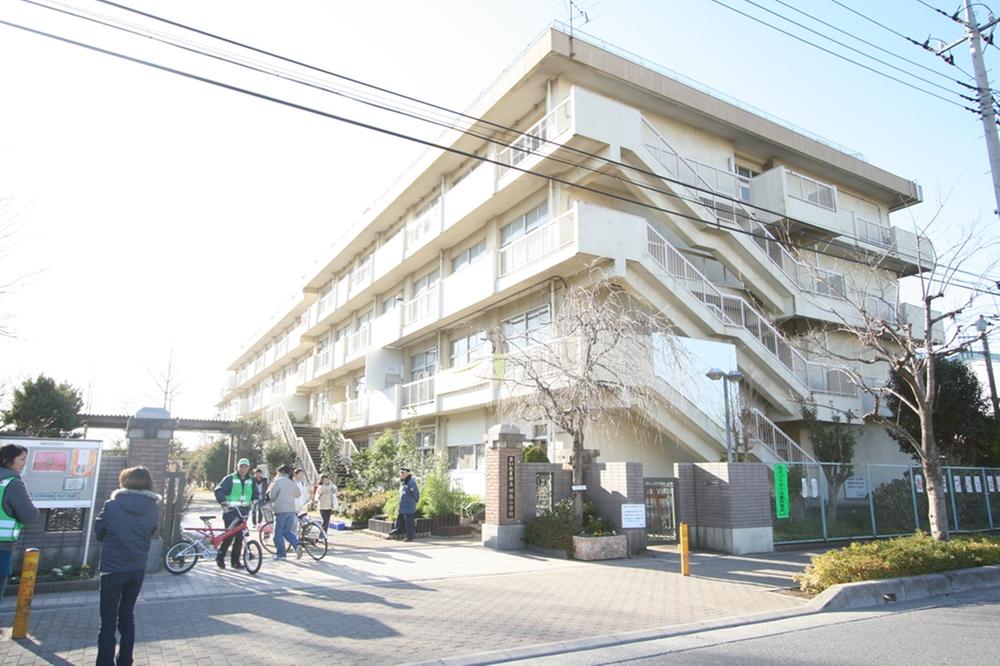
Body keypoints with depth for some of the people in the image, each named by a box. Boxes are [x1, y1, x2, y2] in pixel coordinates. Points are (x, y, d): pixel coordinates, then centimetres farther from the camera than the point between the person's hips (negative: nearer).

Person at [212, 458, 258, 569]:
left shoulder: (251, 481, 12)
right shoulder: (230, 479, -3)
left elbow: (255, 493, 15)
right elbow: (219, 490, -12)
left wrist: (255, 500, -6)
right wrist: (223, 502, -26)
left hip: (243, 511, 5)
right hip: (231, 510, -4)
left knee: (240, 536, 4)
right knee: (230, 534, -10)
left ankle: (235, 561, 13)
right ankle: (220, 557, 9)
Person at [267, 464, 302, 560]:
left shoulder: (278, 481, -7)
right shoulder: (293, 482, 12)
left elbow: (271, 496, -6)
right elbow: (298, 494, 22)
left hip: (281, 510, -6)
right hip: (291, 510, 6)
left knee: (278, 533, 6)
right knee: (287, 531, 15)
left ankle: (280, 554, 7)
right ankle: (297, 545, -7)